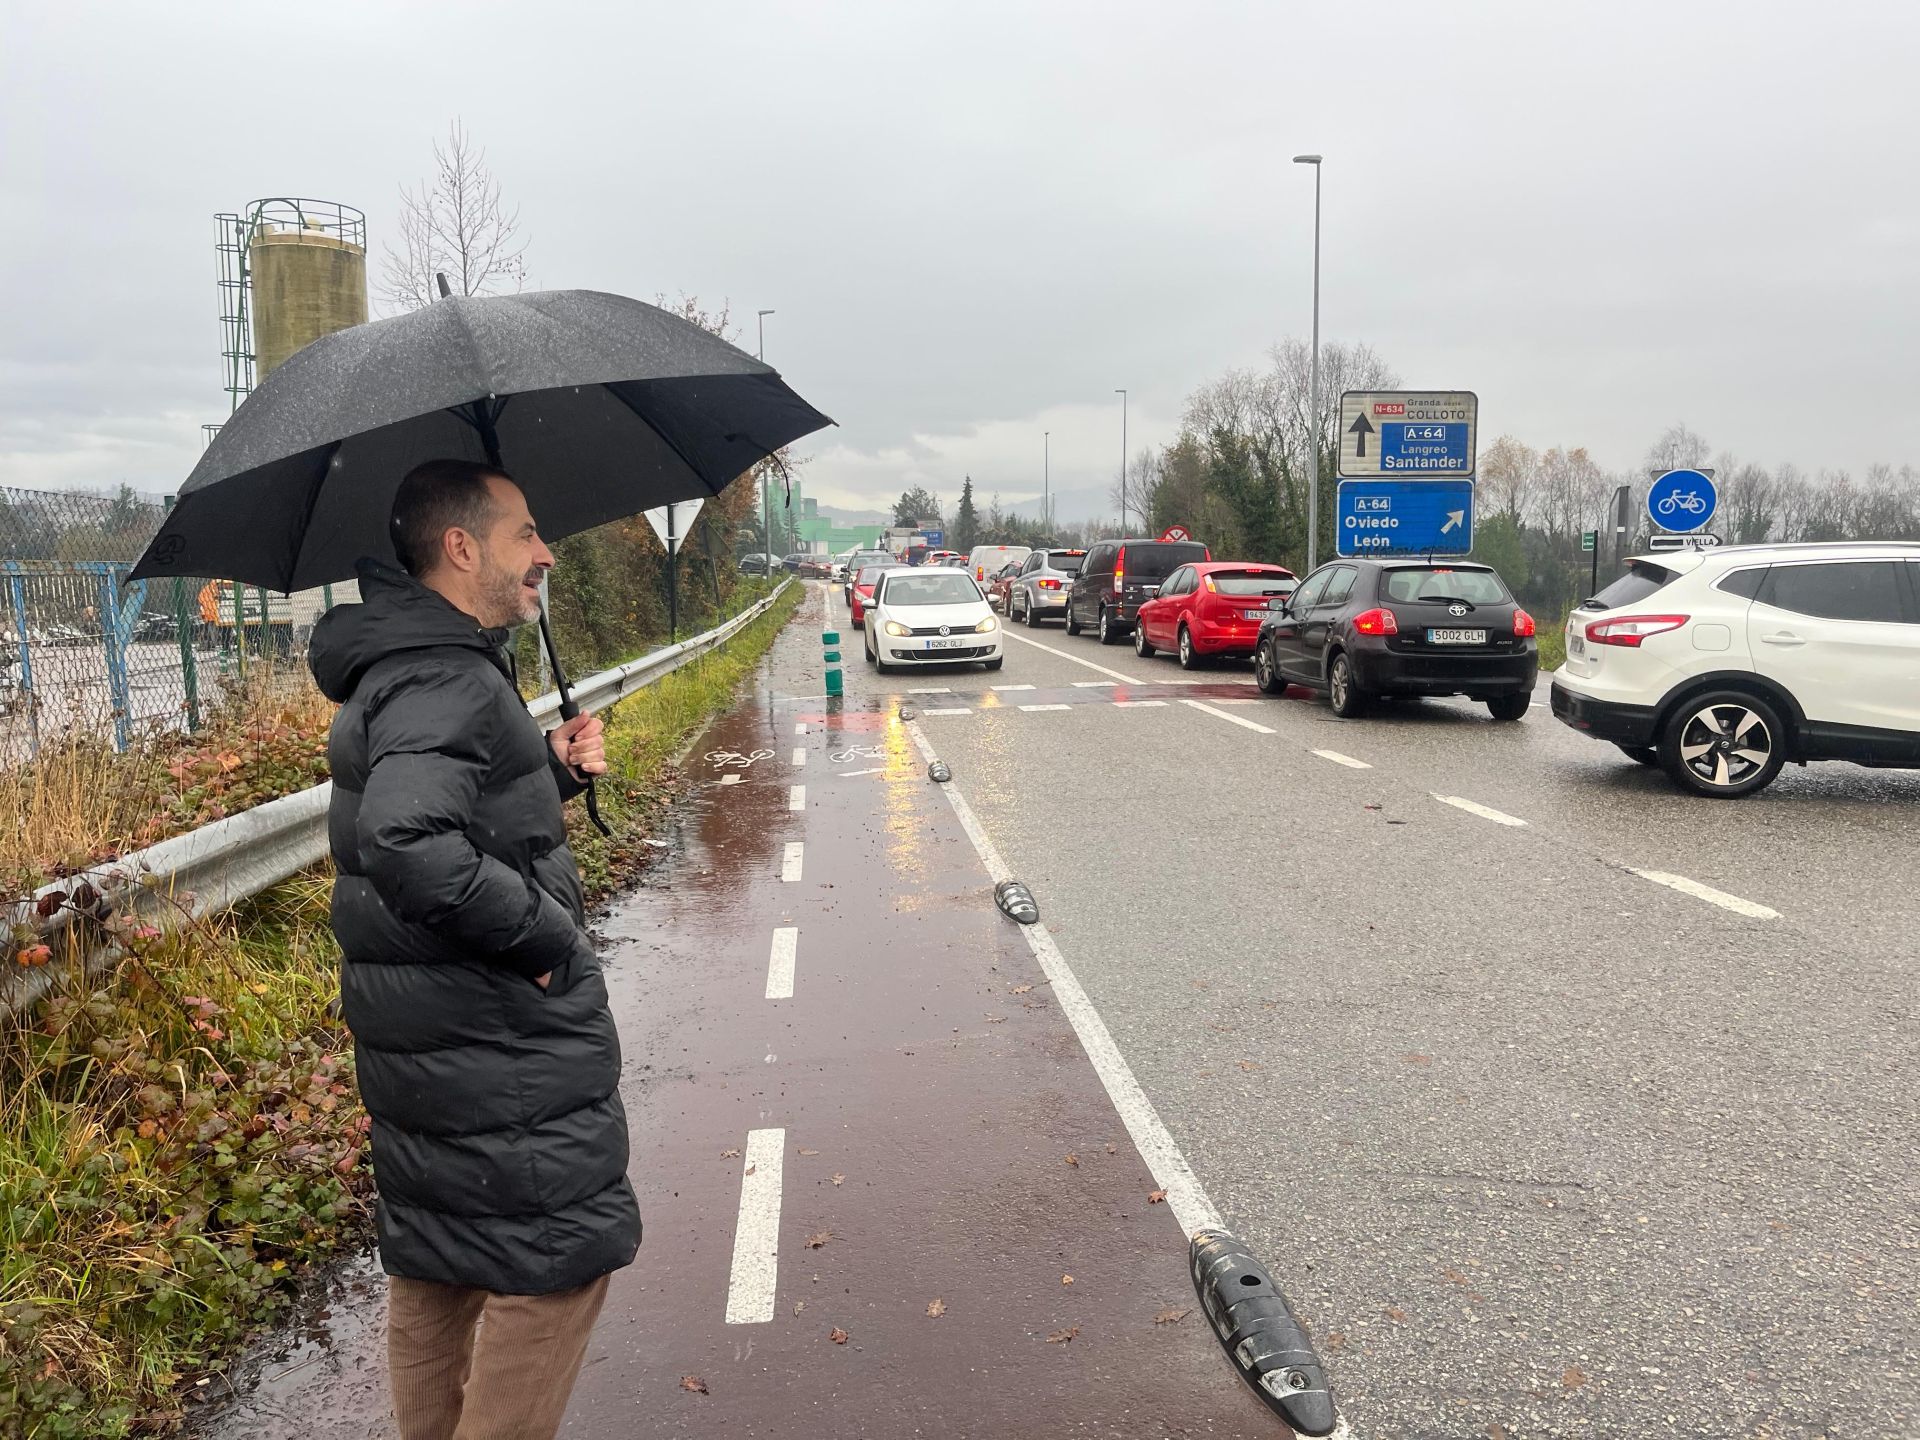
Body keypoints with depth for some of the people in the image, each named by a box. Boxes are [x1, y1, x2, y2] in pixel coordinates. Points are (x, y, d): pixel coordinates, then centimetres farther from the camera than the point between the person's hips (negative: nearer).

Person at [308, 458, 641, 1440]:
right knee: (557, 1258, 3)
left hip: (419, 1045, 11)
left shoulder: (403, 671, 12)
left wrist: (554, 769, 5)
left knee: (434, 1266, 22)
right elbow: (406, 840, -38)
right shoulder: (449, 682, -22)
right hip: (498, 1054, -10)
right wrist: (546, 934, -27)